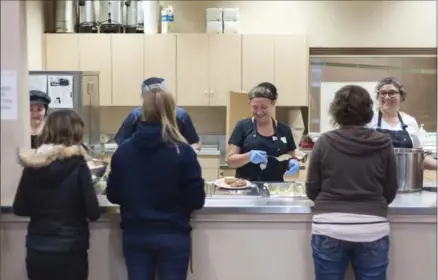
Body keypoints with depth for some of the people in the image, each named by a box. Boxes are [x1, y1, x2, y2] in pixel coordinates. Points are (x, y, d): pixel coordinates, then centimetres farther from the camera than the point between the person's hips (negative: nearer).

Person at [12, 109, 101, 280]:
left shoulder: (32, 164, -1)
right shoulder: (77, 165, -12)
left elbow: (19, 209, 6)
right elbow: (93, 213, -11)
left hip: (36, 253, 4)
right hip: (70, 254, -4)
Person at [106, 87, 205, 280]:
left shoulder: (122, 151, -4)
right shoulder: (183, 152, -13)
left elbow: (113, 196, 5)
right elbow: (196, 200, -9)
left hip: (134, 236, 3)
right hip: (172, 237, -3)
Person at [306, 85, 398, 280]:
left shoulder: (324, 142, -4)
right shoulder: (383, 145, -1)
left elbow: (311, 191, 2)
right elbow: (390, 193, 8)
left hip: (330, 229, -1)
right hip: (372, 230, 1)